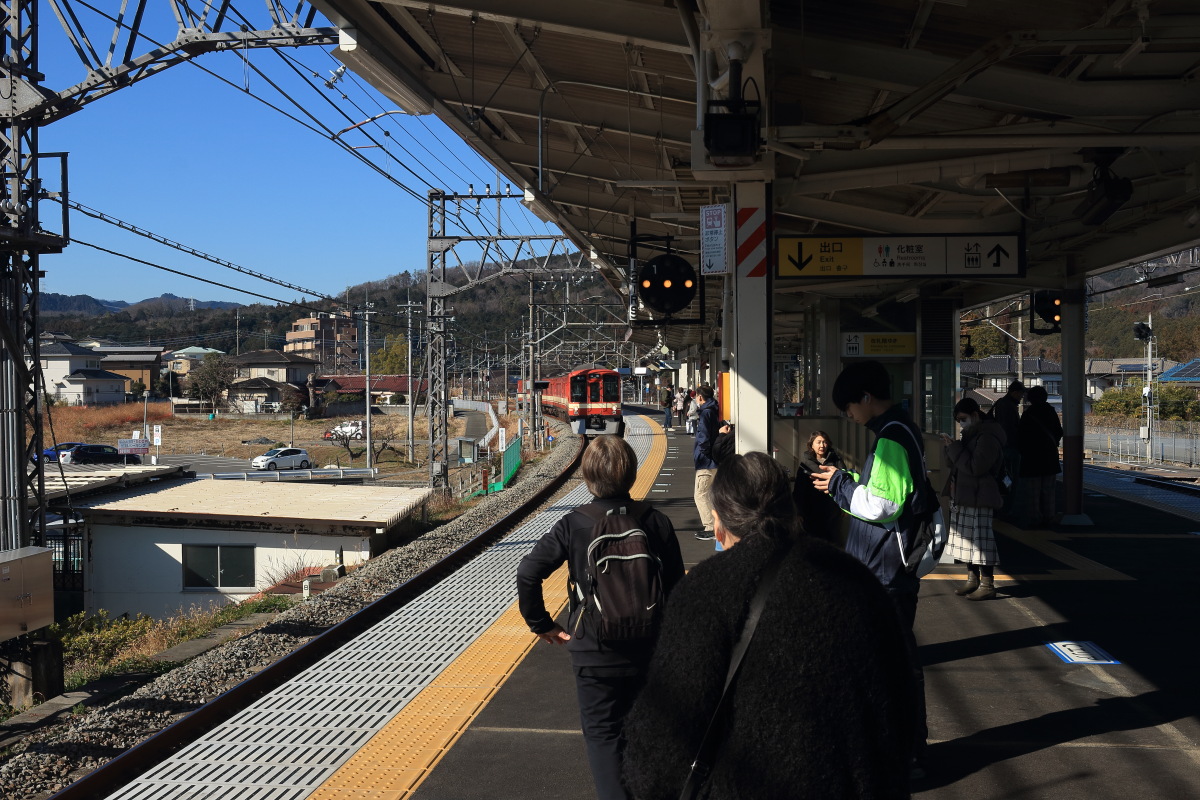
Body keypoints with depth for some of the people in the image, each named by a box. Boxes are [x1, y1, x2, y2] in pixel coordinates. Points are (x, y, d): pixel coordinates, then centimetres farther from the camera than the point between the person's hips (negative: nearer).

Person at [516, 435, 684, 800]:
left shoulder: (574, 525, -12)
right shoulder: (657, 522, -7)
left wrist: (542, 624, -4)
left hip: (595, 654, -2)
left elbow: (528, 572, -18)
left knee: (603, 735, 10)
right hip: (649, 650, 3)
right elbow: (676, 587, -2)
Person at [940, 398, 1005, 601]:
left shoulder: (988, 438, -15)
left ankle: (987, 585, -3)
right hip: (964, 497, 11)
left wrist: (954, 448, -18)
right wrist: (951, 448, 6)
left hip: (979, 499, -11)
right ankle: (973, 579, 24)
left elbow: (975, 466, -23)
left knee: (981, 539, -8)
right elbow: (955, 464, 25)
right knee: (968, 539, 15)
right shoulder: (972, 434, 18)